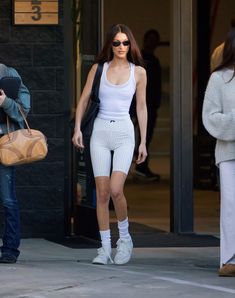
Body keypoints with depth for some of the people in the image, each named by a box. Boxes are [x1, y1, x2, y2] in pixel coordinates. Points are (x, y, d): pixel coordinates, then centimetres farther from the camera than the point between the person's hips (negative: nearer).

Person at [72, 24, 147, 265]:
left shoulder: (138, 72, 4)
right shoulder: (98, 69, 6)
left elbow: (141, 107, 8)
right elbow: (84, 100, 9)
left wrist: (143, 142, 6)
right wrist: (77, 129, -3)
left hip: (124, 133, -2)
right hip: (100, 132, 2)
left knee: (115, 190, -17)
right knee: (102, 193, 0)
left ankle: (124, 238, 5)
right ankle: (105, 247, 7)